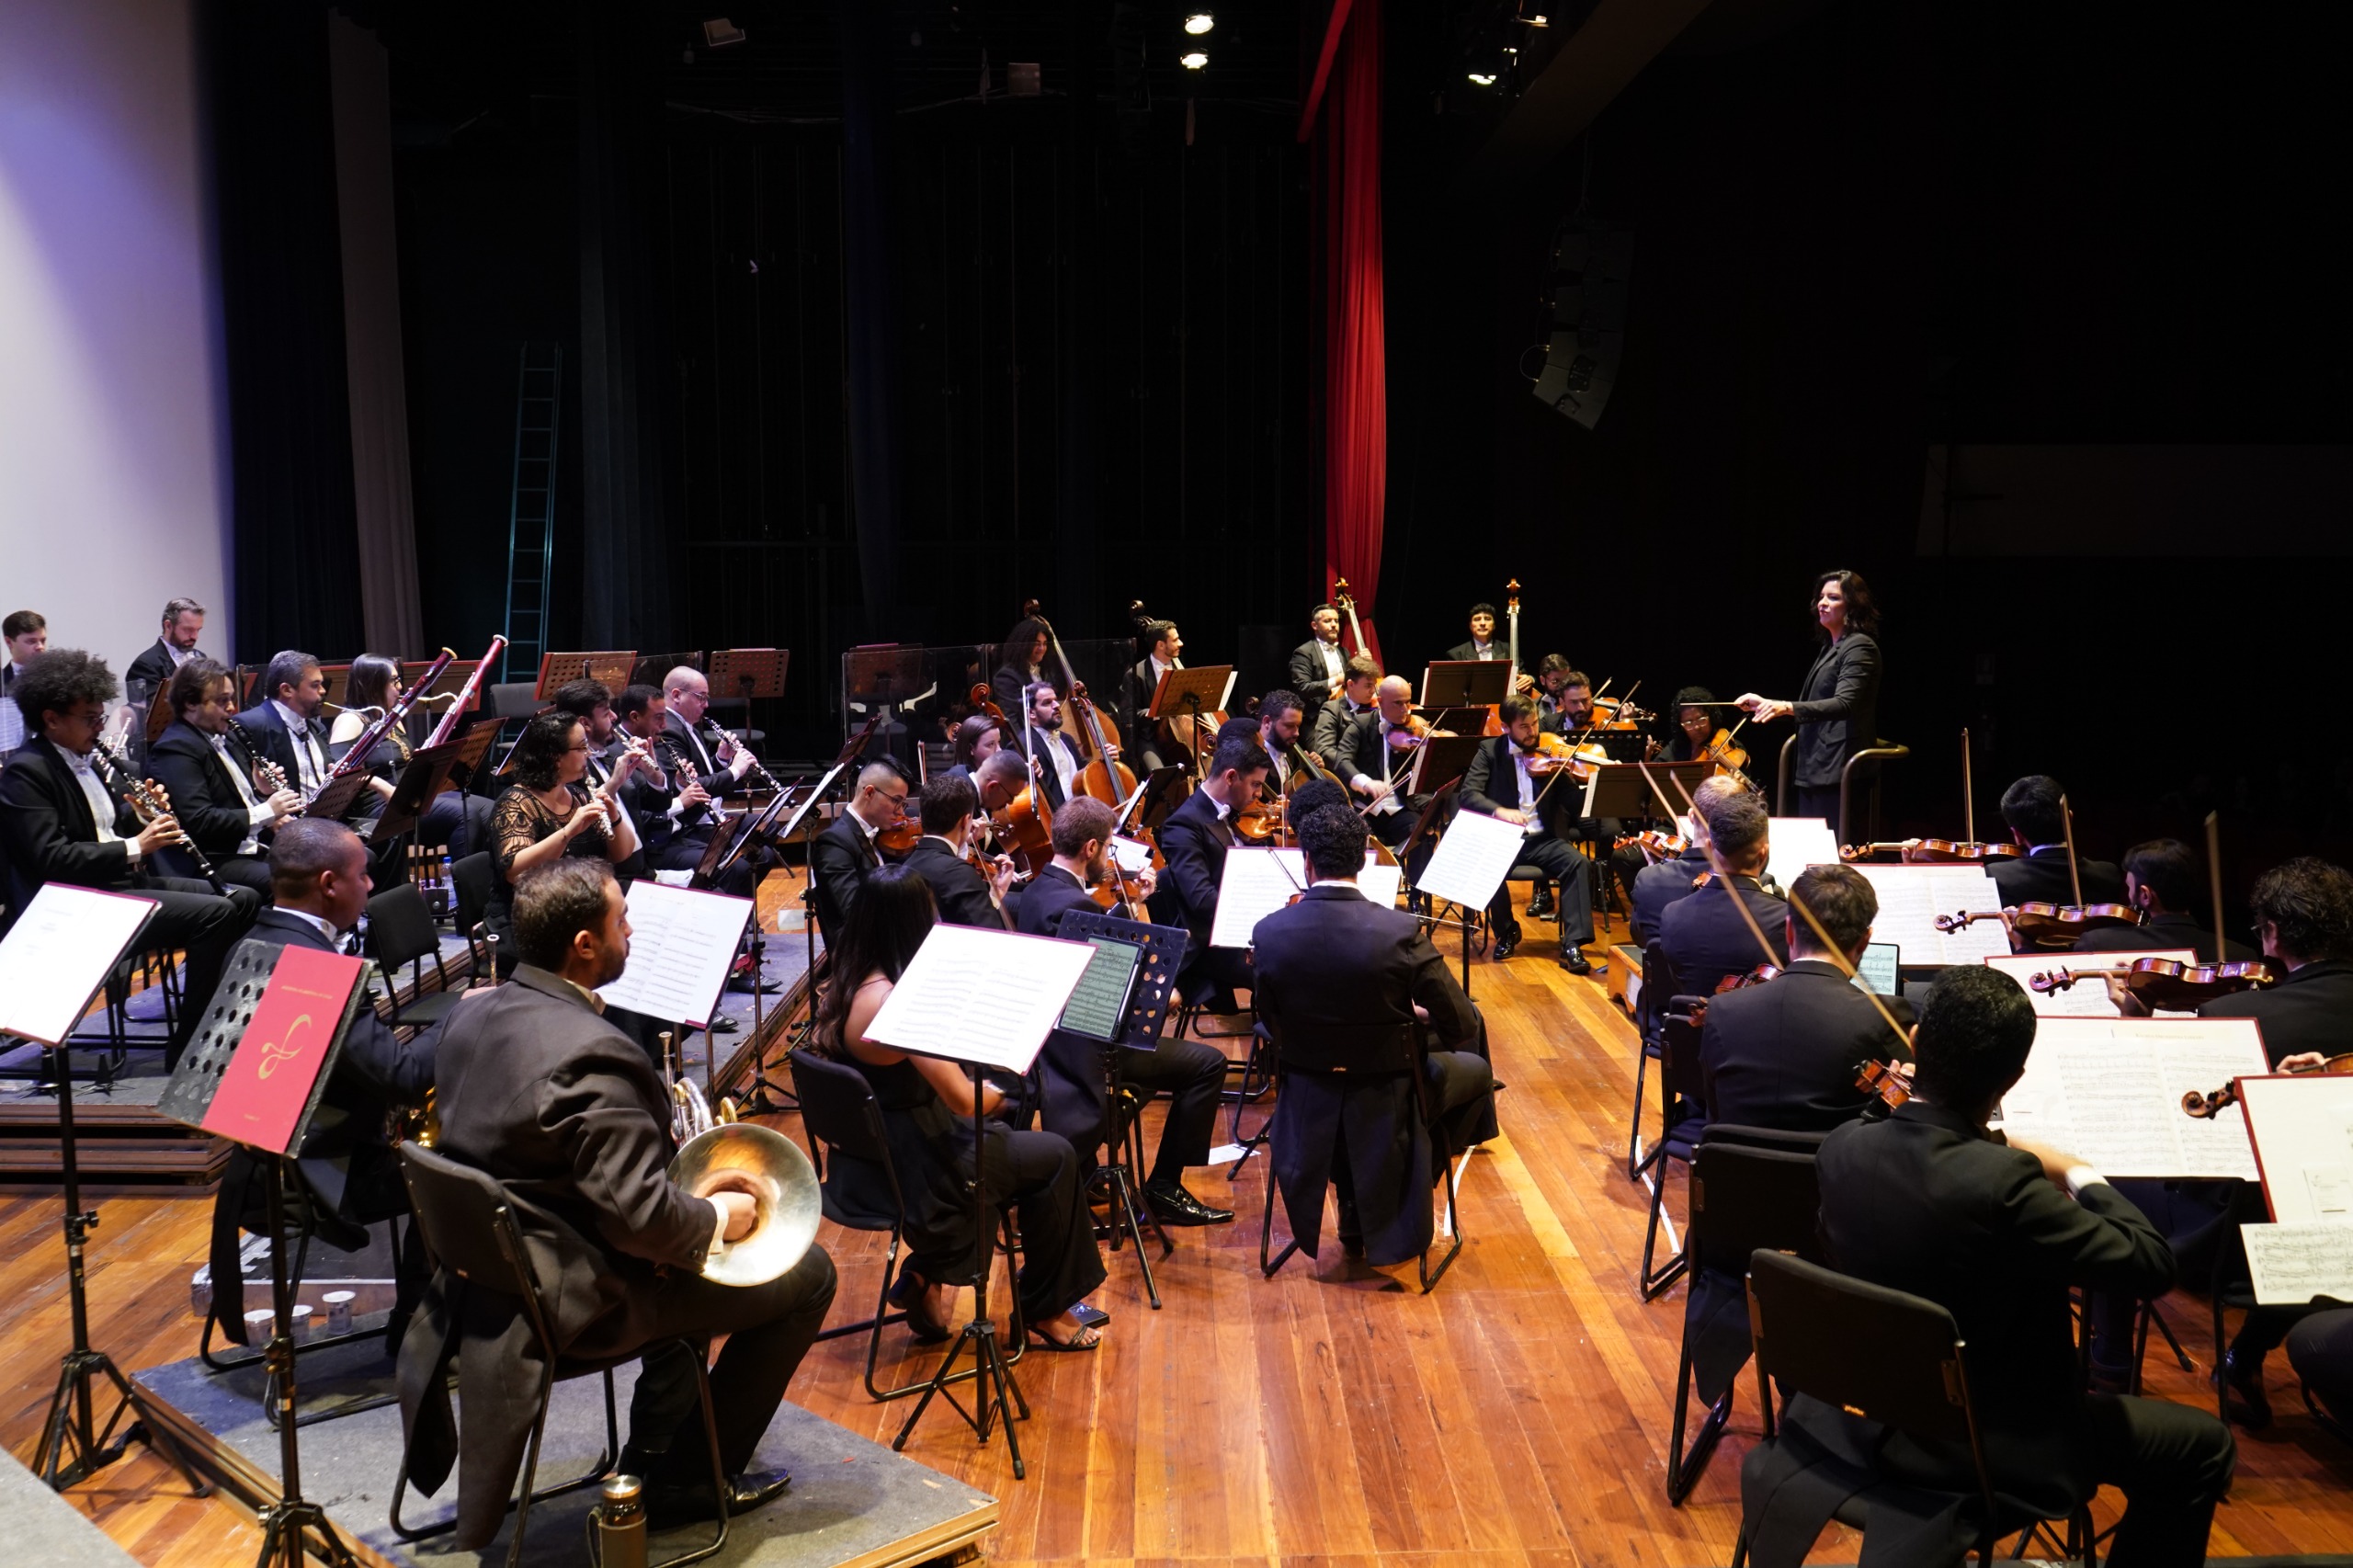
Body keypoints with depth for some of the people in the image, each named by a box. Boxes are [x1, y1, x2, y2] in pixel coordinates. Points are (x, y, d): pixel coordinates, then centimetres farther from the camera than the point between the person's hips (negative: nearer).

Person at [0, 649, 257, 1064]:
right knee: (215, 913, -23)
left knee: (244, 899, 2)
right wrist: (134, 847, -22)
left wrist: (147, 816, 0)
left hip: (127, 881, 10)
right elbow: (51, 859, -22)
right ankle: (185, 1056, -16)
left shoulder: (89, 759, 15)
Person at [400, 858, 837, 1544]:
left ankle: (653, 1457, 30)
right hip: (575, 1303, -9)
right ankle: (687, 1477, 14)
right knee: (806, 1273, 3)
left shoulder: (471, 1014, 0)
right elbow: (642, 1217, -29)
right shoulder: (591, 1055, -28)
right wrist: (720, 1217, -8)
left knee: (690, 1250, 30)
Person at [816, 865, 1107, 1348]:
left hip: (870, 1159, 9)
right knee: (1055, 1158, 6)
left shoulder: (844, 989, -1)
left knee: (1000, 1130, 27)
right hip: (914, 1168, -9)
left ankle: (927, 1276, 24)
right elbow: (964, 1099, -29)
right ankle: (1045, 1312, 20)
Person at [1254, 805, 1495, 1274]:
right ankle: (1401, 1215, 31)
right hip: (1386, 1098, -3)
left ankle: (1355, 1218, 39)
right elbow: (1462, 1027, -16)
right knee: (1476, 1070, 28)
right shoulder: (1400, 932, -25)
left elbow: (1273, 1025, -3)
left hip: (1311, 1101, 3)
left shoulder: (1270, 932, -17)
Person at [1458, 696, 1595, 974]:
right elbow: (1469, 794, -11)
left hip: (1543, 839, 1)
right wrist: (1499, 810, -30)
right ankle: (1507, 931, -3)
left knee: (1577, 862, -28)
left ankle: (1572, 945, -23)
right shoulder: (1490, 750, 3)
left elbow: (1571, 801, -2)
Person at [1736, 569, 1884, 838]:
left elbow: (1844, 704, -24)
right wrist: (1768, 704, 21)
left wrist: (1788, 707, -36)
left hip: (1837, 772, -10)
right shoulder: (1830, 647, 20)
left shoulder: (1859, 647, -10)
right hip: (1814, 769, 10)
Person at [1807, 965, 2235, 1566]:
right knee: (2203, 1448, 14)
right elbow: (2151, 1264, -23)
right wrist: (2080, 1175, -8)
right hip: (1999, 1442, -6)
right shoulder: (1999, 1181, -32)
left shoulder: (1842, 1148, -12)